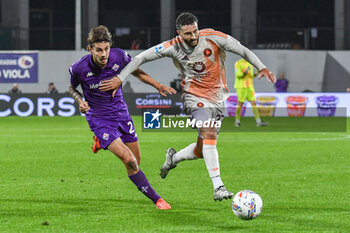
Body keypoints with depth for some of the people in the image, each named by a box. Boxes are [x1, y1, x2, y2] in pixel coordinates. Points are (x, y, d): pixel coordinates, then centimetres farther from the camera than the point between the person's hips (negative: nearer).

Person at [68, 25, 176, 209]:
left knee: (136, 160, 13)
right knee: (129, 160, -19)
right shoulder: (79, 68, -21)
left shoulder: (119, 56, -15)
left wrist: (158, 86, 0)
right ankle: (156, 199, -7)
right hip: (99, 118, -4)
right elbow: (72, 88, 1)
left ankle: (102, 141, 39)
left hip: (121, 112, 4)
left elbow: (136, 71, 6)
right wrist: (80, 101, -18)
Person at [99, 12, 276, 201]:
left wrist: (262, 67, -14)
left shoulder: (213, 37, -12)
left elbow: (242, 50, -6)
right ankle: (218, 187, -32)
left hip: (217, 99, 3)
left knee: (202, 150, 6)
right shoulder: (174, 47, -12)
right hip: (195, 97, -3)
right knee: (208, 135, -28)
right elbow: (142, 57, -4)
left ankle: (173, 157, 39)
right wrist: (120, 78, -6)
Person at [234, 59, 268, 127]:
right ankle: (237, 121, 15)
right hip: (241, 87, -6)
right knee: (240, 104, -1)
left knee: (254, 103, -3)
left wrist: (255, 74, -5)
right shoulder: (238, 63, -8)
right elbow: (238, 75, -15)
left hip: (249, 87, 6)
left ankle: (258, 122, -7)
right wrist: (245, 72, -32)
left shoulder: (250, 64, 12)